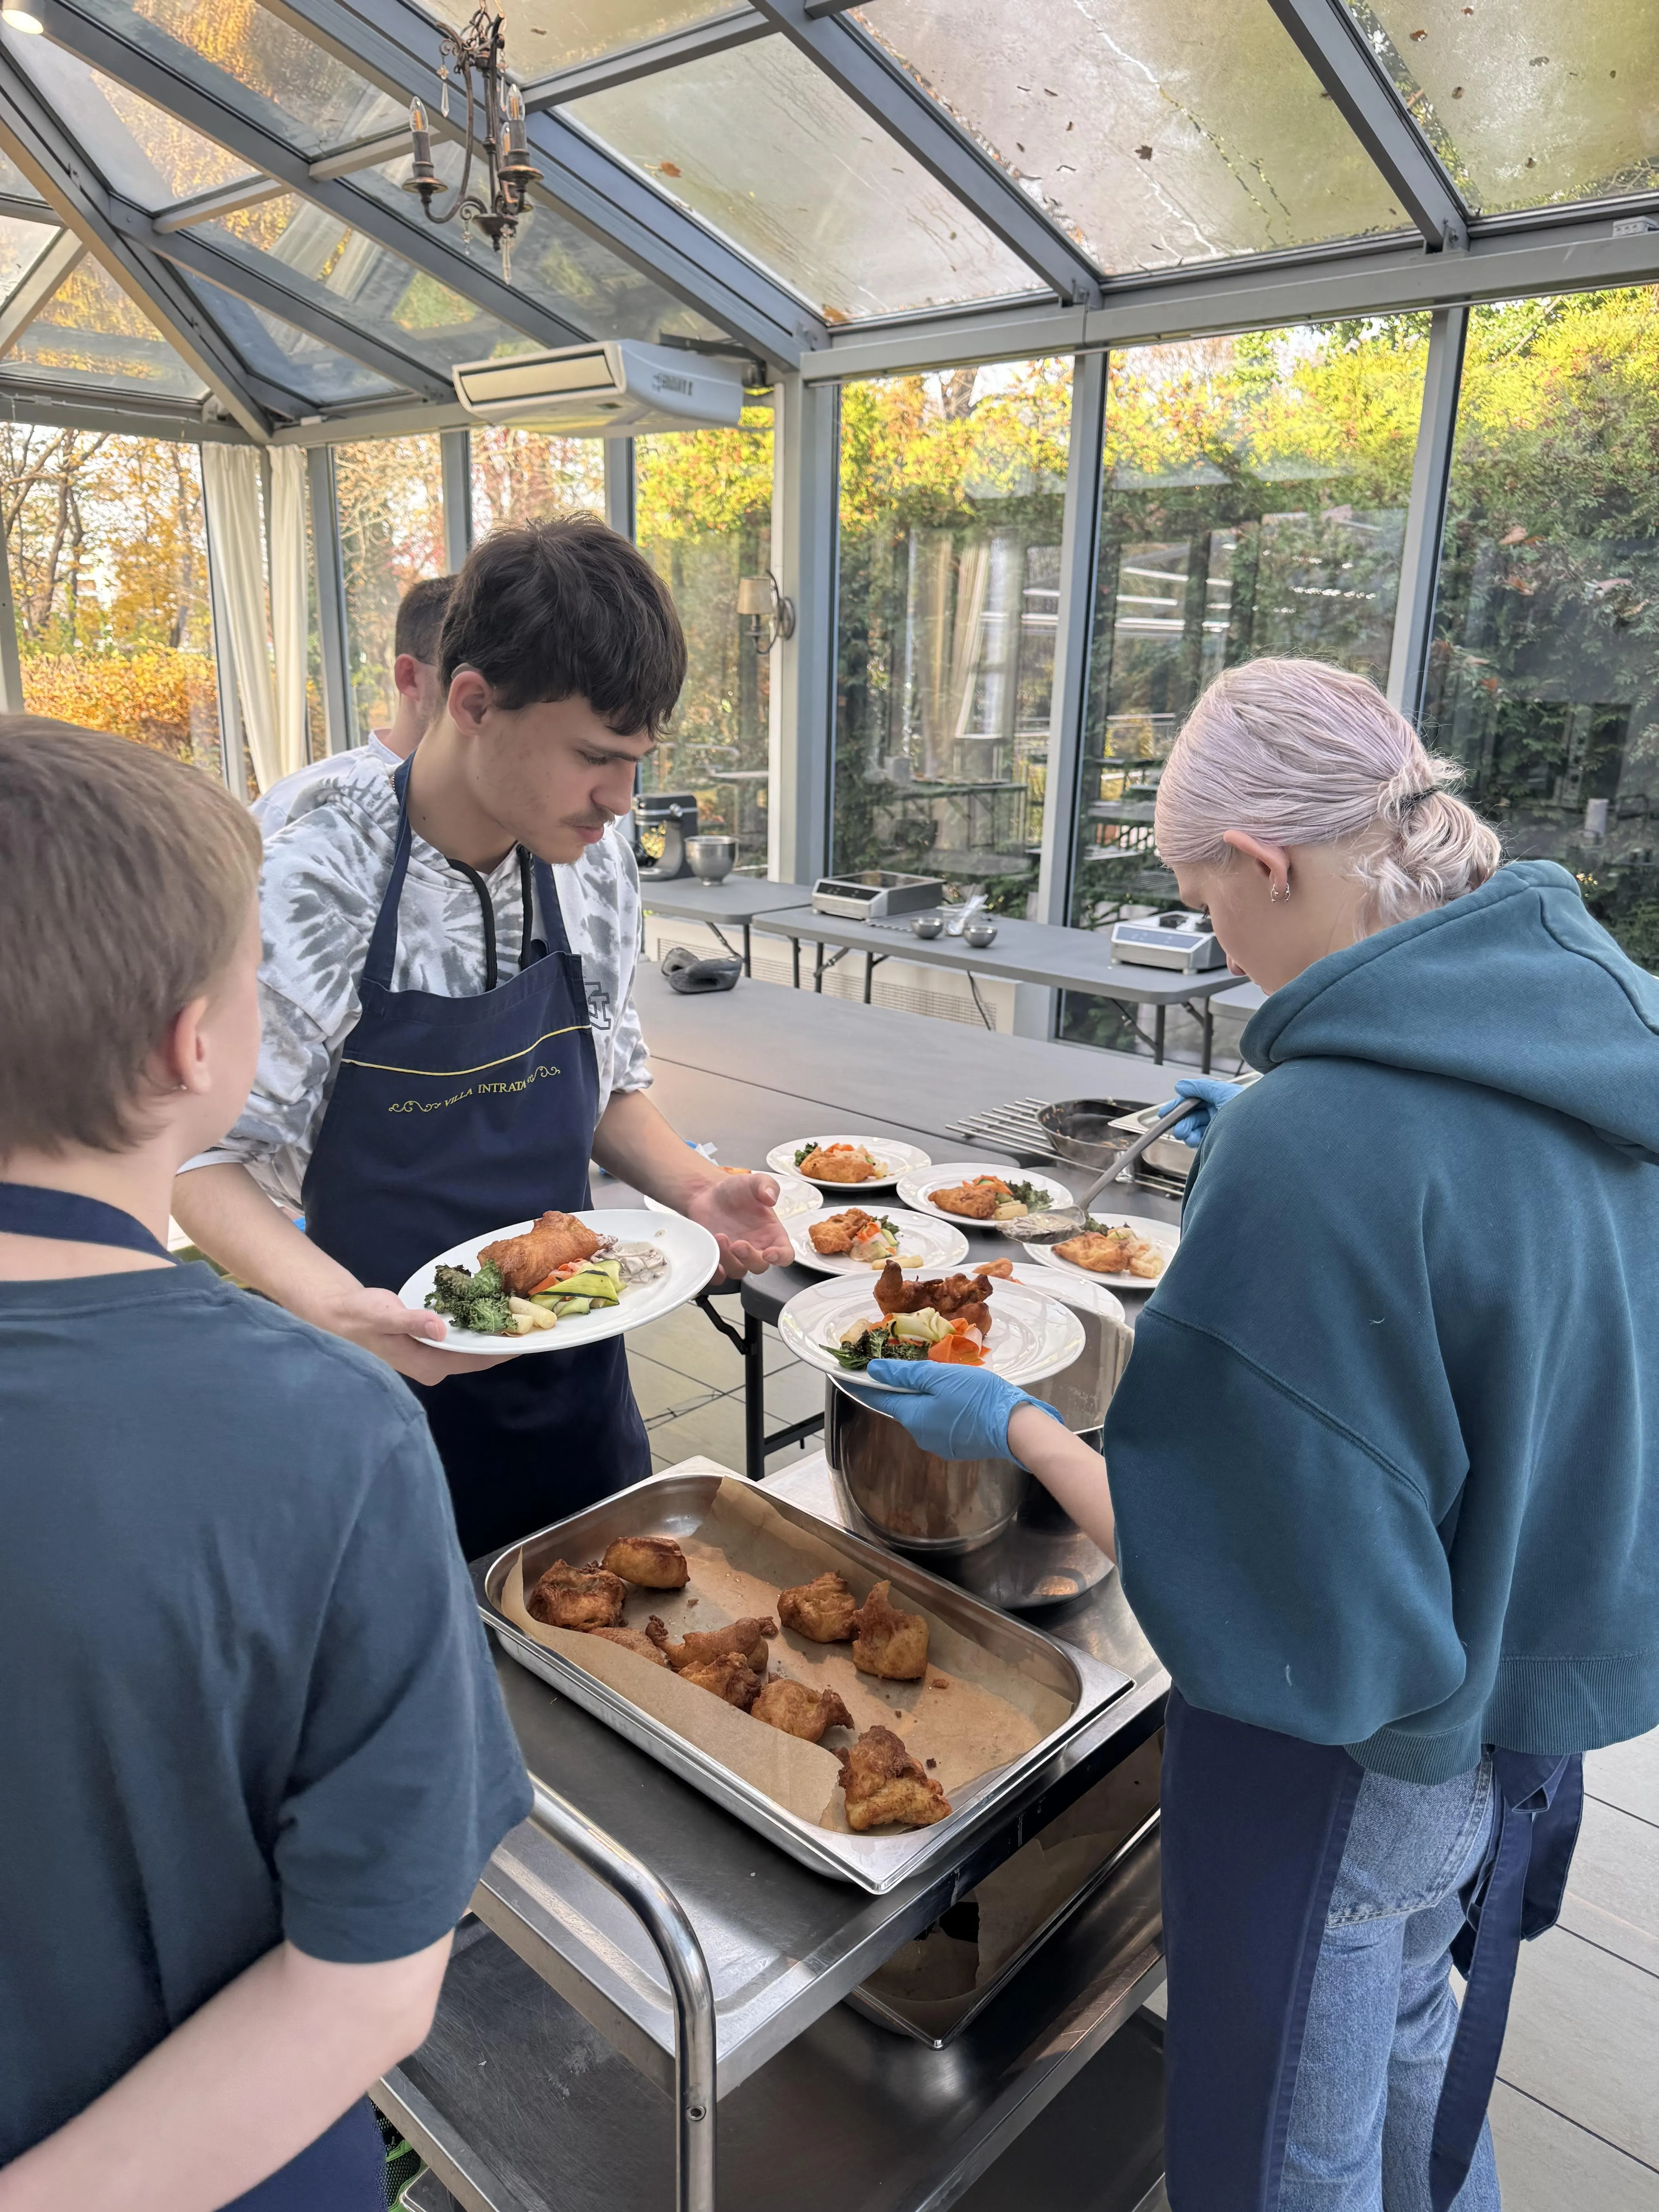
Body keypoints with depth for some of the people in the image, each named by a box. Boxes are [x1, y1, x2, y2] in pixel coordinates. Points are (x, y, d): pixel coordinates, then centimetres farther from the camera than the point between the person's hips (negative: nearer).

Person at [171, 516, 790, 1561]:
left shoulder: (594, 860, -4)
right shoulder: (313, 885, -21)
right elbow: (213, 1159, -16)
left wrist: (695, 1190, -10)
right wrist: (335, 1306, -32)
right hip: (395, 1372, -4)